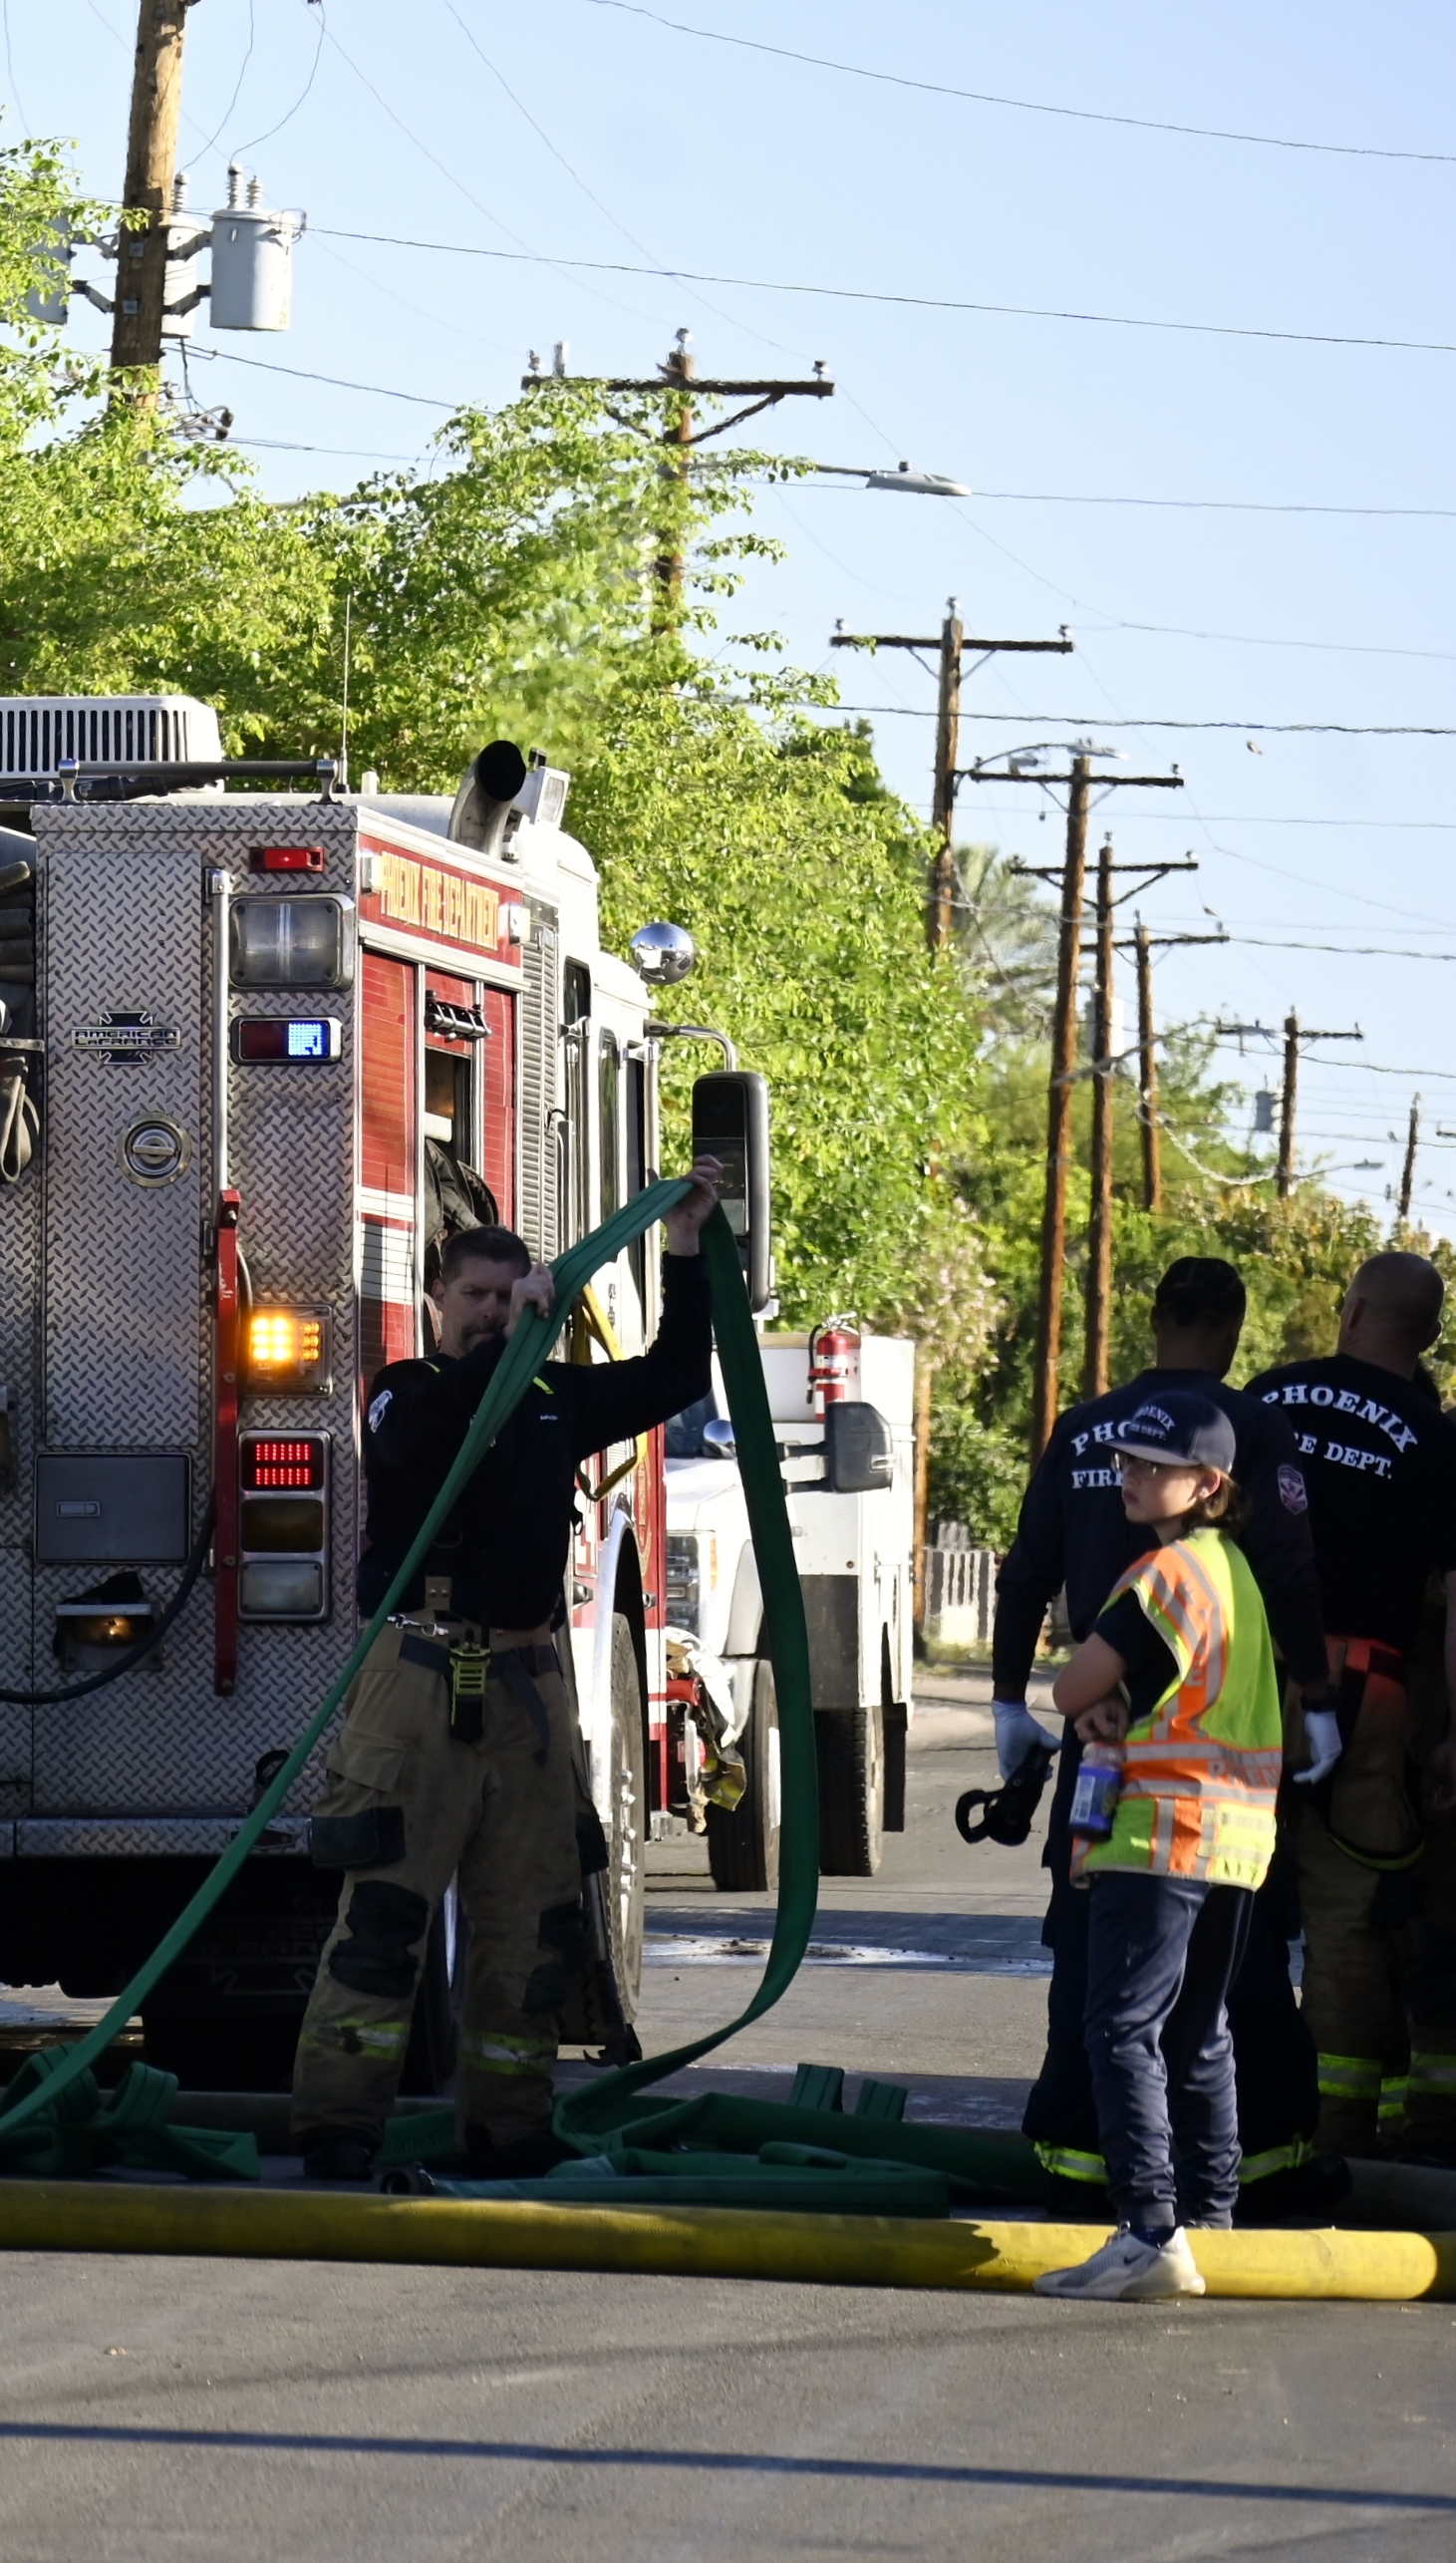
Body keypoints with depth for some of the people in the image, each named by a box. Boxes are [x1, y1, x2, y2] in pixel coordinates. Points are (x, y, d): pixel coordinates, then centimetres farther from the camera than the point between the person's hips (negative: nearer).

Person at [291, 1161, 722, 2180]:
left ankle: (510, 2132, 14)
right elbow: (428, 1438, -21)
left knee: (533, 1924, 7)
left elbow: (674, 1379, 18)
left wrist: (687, 1246, 12)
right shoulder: (407, 1396, 1)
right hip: (423, 1675, -6)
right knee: (385, 1907, -12)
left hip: (528, 1685, 6)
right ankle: (337, 2129, -13)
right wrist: (506, 1343, -25)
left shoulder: (557, 1400, 16)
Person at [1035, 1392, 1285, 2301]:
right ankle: (1211, 2220, 21)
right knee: (1198, 2035, 17)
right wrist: (1121, 1706, 1)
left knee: (1124, 2030, -11)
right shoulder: (1238, 1569, 14)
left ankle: (1151, 2234, -21)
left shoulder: (1164, 1575, -14)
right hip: (1240, 1837, 9)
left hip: (1161, 1831, -9)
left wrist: (1098, 1702, 10)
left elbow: (1073, 1690, -13)